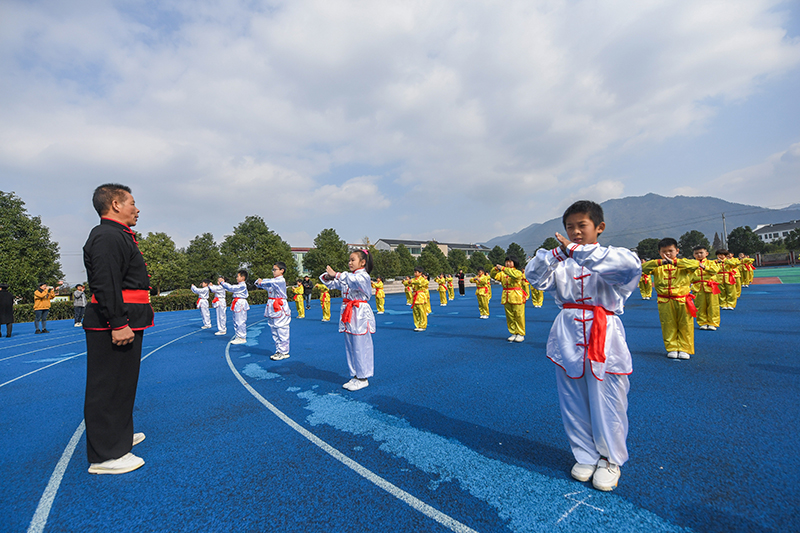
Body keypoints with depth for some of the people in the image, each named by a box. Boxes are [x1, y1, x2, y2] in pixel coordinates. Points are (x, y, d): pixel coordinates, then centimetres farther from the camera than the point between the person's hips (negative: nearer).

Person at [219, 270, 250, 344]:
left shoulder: (242, 285, -16)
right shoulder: (240, 285, 16)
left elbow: (231, 288, -19)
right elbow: (231, 287, 19)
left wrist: (222, 282, -11)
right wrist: (222, 282, 13)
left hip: (240, 304, -11)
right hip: (238, 305, 11)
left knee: (240, 322, -7)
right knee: (236, 321, 15)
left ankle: (242, 338, -1)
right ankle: (238, 337, 22)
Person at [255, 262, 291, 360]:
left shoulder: (281, 280, -10)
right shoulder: (273, 280, 16)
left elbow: (271, 282, -26)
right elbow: (259, 283, 11)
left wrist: (261, 282, -11)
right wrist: (259, 282, -11)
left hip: (280, 308, -9)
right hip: (272, 308, 9)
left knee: (282, 331, -4)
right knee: (274, 331, 13)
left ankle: (284, 352, 4)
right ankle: (278, 351, 22)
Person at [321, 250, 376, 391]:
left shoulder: (364, 276, -9)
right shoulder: (347, 276, 15)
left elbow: (355, 281, -32)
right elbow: (331, 284, 17)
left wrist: (336, 274, -35)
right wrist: (328, 276, -5)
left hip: (360, 314, -8)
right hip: (348, 315, 8)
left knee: (361, 347, -2)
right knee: (350, 347, 13)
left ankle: (363, 378, 10)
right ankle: (355, 376, 26)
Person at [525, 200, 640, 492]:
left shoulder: (612, 257, -4)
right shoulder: (561, 261, 6)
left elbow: (630, 265, -27)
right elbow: (534, 277, -5)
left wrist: (579, 251, -30)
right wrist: (556, 253, -20)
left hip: (603, 338, -3)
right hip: (568, 338, 3)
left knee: (607, 404, 8)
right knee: (574, 404, 13)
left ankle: (610, 460, 33)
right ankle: (586, 456, 35)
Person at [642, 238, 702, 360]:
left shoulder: (683, 263, 1)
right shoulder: (657, 266, 3)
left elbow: (695, 263, -19)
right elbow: (644, 267, -14)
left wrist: (674, 262, -27)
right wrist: (659, 262, -27)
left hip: (682, 300, -1)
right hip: (664, 302, 1)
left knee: (685, 325, 6)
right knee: (668, 326, 7)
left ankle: (685, 349, 18)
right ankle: (672, 348, 19)